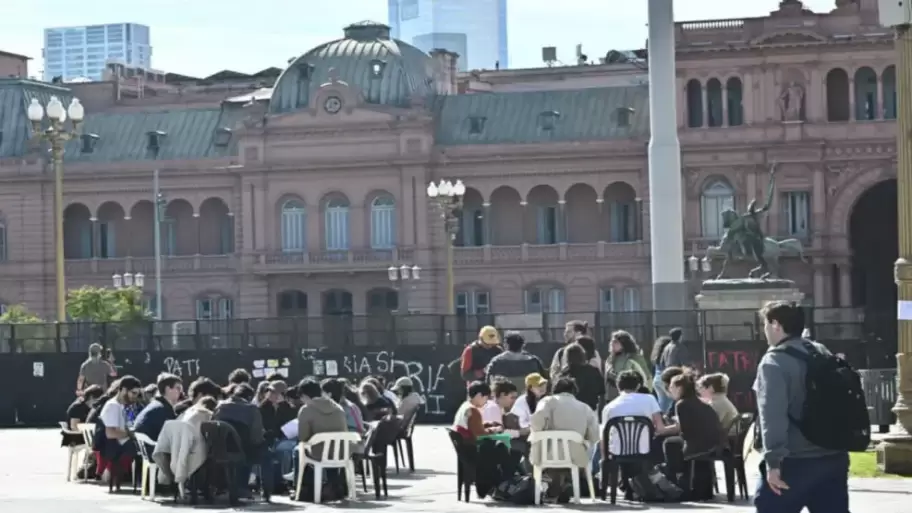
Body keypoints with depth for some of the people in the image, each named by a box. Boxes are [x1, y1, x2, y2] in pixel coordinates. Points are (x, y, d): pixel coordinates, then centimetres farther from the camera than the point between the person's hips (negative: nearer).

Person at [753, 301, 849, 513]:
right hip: (833, 457, 7)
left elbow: (772, 414, -20)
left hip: (794, 462, -7)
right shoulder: (823, 354, 15)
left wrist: (773, 460, -23)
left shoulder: (775, 361, -9)